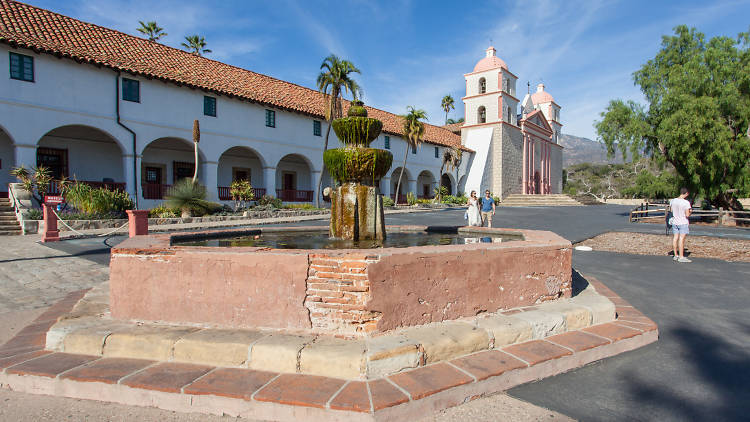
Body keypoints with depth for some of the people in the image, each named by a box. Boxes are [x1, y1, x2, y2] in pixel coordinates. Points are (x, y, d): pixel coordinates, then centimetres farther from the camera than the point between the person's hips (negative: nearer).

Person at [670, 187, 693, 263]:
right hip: (683, 223, -6)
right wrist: (690, 211, 5)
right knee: (681, 239, -4)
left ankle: (676, 255, 17)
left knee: (675, 238, 10)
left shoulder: (672, 201, 3)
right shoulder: (686, 203, -15)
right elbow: (687, 215, -14)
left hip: (675, 222, 6)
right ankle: (681, 257, -2)